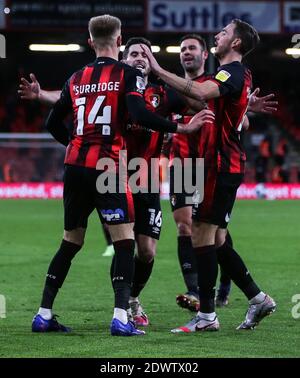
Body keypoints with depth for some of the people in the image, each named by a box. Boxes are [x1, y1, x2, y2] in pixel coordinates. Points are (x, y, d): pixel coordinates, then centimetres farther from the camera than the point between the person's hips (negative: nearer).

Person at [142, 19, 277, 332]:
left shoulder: (233, 72, -13)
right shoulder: (239, 74, 19)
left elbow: (200, 92, -32)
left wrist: (159, 70, -29)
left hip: (222, 165, -10)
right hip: (228, 163, 10)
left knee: (202, 235, -9)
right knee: (215, 240, 12)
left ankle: (206, 315, -7)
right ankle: (257, 298, 14)